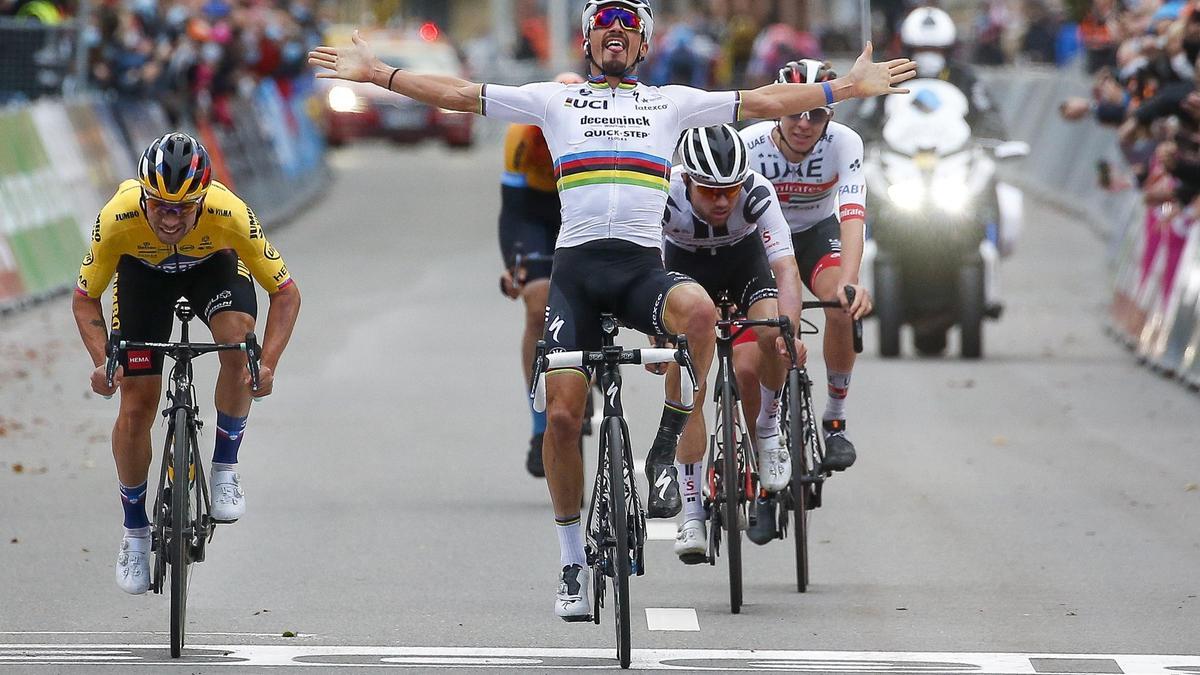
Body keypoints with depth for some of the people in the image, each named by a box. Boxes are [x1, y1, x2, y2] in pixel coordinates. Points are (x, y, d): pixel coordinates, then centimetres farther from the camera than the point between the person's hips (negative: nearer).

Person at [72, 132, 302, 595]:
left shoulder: (230, 214, -38)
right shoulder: (118, 219, -36)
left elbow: (286, 293, -26)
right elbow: (85, 299, -19)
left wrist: (268, 365, -39)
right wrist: (102, 361, -35)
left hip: (215, 264, -1)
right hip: (144, 272, 1)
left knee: (239, 343, -31)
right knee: (136, 405, -7)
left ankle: (225, 468, -11)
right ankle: (135, 531, 13)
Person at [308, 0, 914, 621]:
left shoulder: (672, 103, 17)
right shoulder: (554, 100, 16)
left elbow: (765, 102, 14)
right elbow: (457, 94, 13)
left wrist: (851, 86, 8)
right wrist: (375, 73, 8)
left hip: (643, 267, -1)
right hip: (577, 267, 1)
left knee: (697, 309, -35)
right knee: (562, 414, -8)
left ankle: (682, 447, -14)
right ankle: (573, 563, 6)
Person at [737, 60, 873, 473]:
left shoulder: (844, 144, -25)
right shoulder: (749, 145, -27)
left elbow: (852, 217, -36)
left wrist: (850, 282, -53)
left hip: (818, 234, 0)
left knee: (843, 306, -34)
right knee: (748, 369, -15)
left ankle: (835, 420, -14)